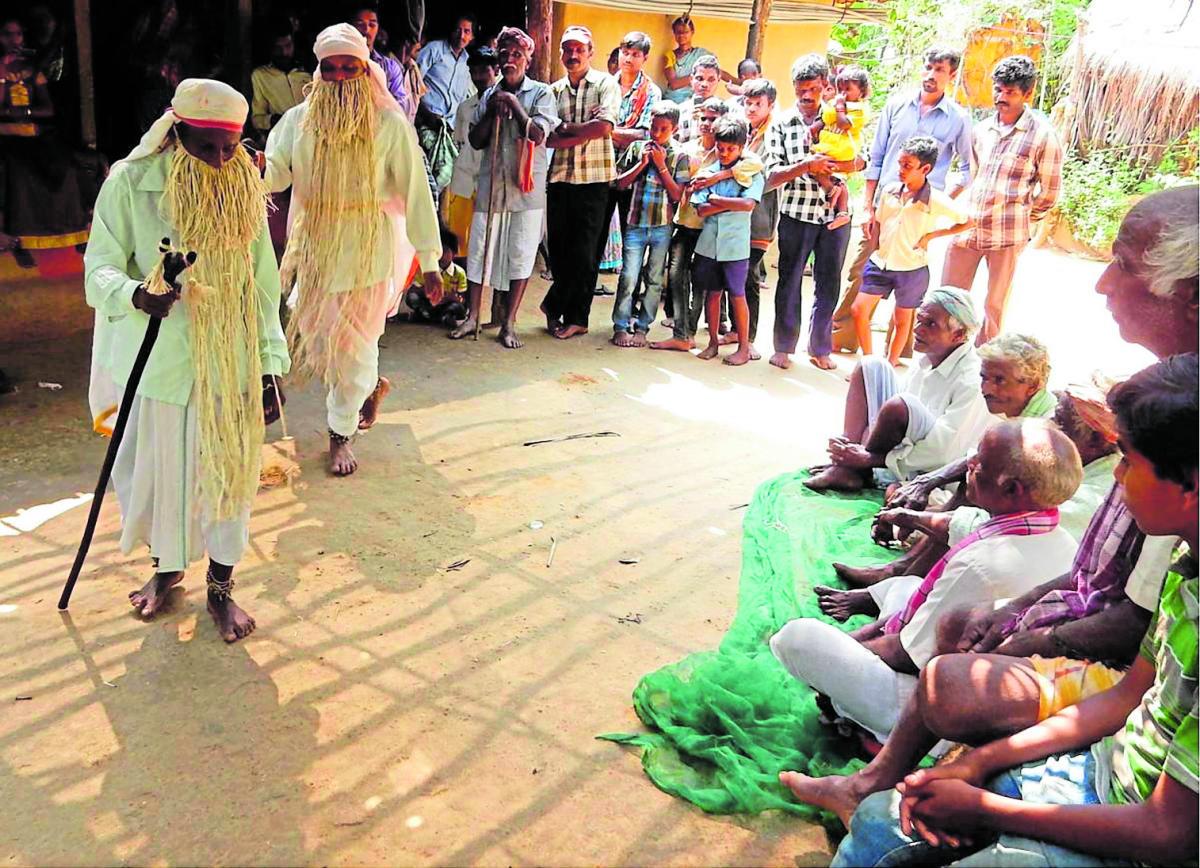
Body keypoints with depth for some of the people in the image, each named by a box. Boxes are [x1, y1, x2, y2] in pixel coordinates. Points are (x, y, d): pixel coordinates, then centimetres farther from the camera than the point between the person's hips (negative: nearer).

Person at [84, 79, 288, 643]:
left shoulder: (246, 188, 0)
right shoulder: (131, 183, -8)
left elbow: (262, 285, 4)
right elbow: (100, 266, -8)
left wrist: (270, 364, 1)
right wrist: (135, 294, -32)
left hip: (230, 363, 1)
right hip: (155, 360, -1)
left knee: (227, 470, 7)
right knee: (155, 469, 11)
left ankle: (221, 585, 26)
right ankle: (167, 566, 38)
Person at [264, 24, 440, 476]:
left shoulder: (390, 125, -9)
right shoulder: (298, 120, 0)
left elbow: (416, 192, -8)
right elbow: (275, 171, -4)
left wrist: (429, 259, -10)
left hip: (367, 248, -4)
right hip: (313, 246, 4)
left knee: (353, 344, 3)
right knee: (317, 336, 12)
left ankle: (341, 435, 23)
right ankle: (371, 384, 42)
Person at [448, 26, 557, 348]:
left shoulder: (541, 93, 2)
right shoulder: (489, 95, 13)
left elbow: (537, 136, -11)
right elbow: (476, 141, 7)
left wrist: (514, 104, -10)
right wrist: (493, 111, -5)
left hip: (526, 186, -3)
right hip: (491, 183, 3)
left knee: (520, 255, -1)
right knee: (479, 250, 4)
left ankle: (509, 323, 6)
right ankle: (471, 317, 15)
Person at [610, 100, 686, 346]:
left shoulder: (679, 156, 1)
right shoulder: (636, 148, 4)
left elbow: (677, 195, -5)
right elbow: (620, 184, 4)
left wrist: (662, 166, -10)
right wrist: (642, 163, -6)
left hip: (662, 227, 0)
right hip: (635, 224, 0)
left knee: (654, 280, 7)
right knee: (629, 278, -4)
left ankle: (641, 327, 17)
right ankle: (620, 326, 8)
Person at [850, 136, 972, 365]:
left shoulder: (936, 201, -16)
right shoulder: (889, 191, -4)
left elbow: (967, 222, -7)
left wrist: (932, 235, -11)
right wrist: (876, 250, 8)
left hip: (912, 269, -3)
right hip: (881, 263, 4)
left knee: (902, 320, 12)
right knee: (859, 309, -2)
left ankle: (890, 365, 29)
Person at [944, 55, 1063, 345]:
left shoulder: (1043, 135, -6)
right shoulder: (982, 129, 10)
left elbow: (1049, 192, 1)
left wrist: (1023, 221, 7)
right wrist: (961, 213, 15)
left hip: (1007, 235, -5)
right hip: (967, 227, 5)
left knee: (995, 306, 5)